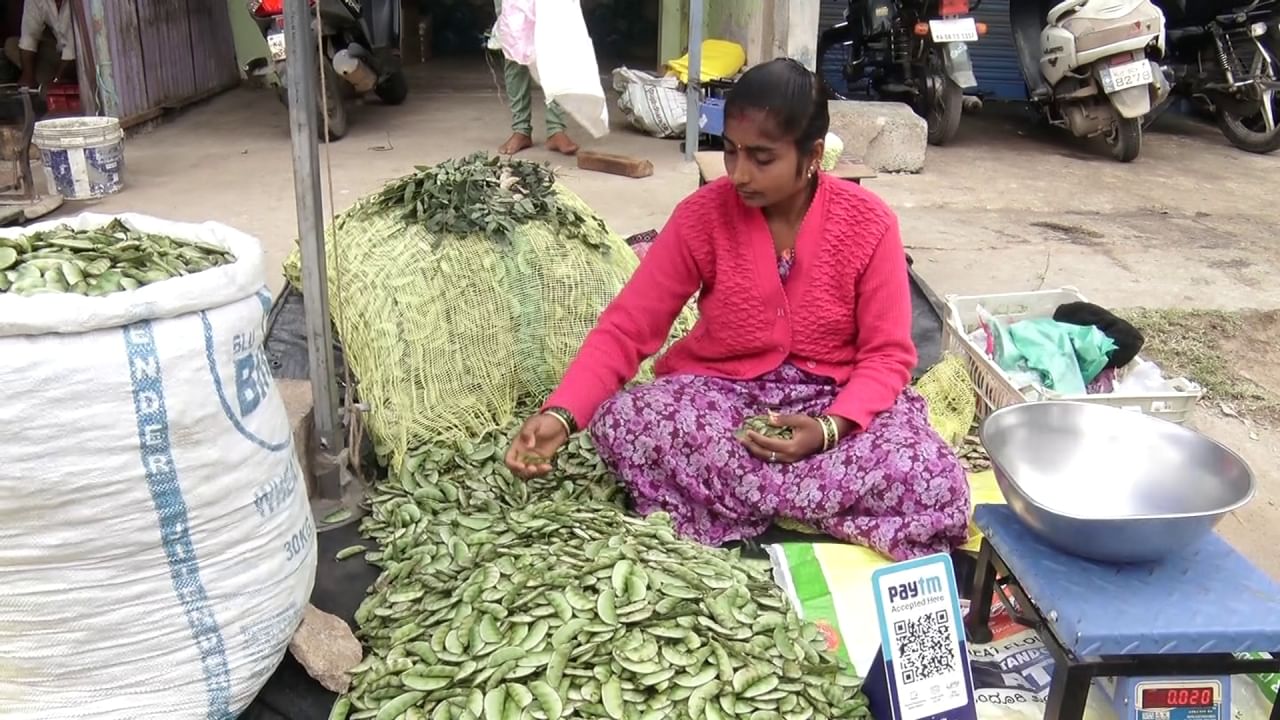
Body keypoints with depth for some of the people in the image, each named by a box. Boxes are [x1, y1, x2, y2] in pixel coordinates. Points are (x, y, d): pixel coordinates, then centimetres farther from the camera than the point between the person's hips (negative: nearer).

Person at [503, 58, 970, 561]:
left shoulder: (868, 223, -10)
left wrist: (830, 427, -26)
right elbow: (626, 327, -10)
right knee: (620, 422, -32)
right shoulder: (702, 215, -9)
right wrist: (561, 413, -26)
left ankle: (724, 500, -16)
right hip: (720, 394, 1)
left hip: (835, 402, 0)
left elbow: (887, 354, -7)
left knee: (937, 486, -29)